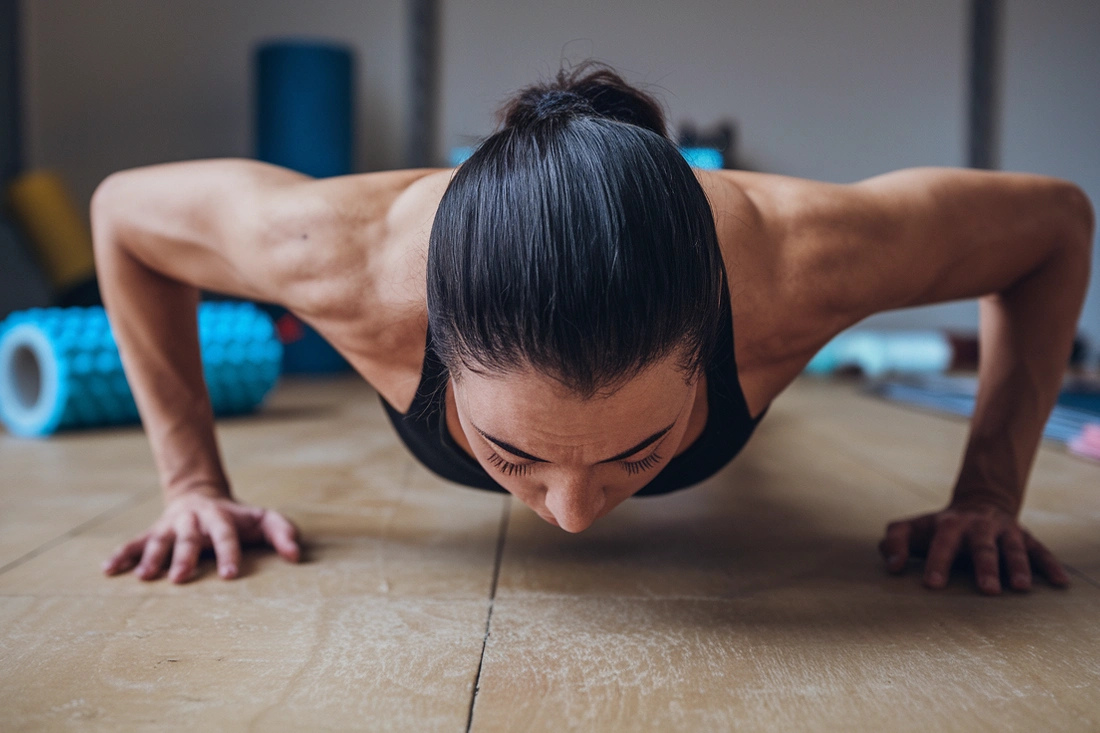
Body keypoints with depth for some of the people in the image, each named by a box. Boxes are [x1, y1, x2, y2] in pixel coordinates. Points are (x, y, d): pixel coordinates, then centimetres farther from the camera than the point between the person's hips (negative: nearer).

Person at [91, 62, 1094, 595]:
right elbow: (124, 207, -26)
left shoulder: (796, 263, -48)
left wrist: (990, 494, -29)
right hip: (472, 352, 0)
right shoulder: (354, 260, -48)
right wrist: (192, 480, -26)